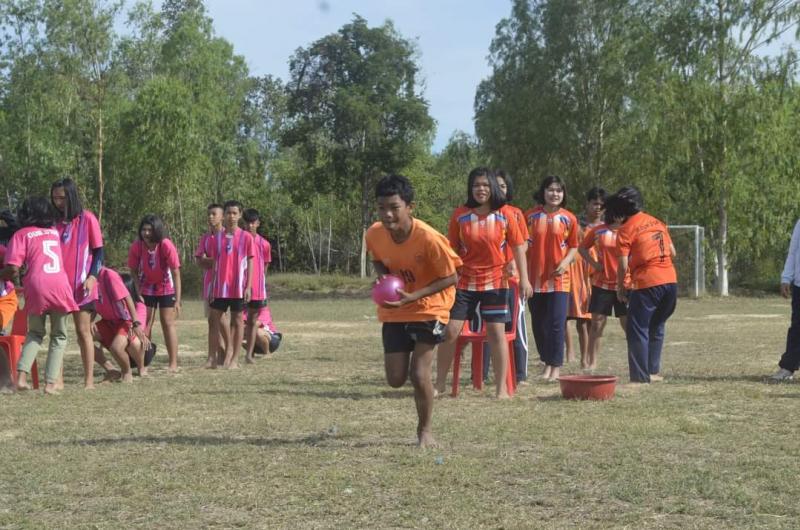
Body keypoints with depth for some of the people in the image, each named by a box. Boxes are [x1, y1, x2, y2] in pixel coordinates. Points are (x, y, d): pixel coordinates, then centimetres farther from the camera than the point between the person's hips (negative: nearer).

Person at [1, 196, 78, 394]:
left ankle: (22, 375, 2)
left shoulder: (21, 234, 7)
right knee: (59, 335, 13)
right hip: (60, 286, 1)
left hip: (36, 288, -1)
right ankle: (51, 383, 2)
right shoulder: (55, 232, 21)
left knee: (35, 333, 19)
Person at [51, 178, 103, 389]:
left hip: (81, 286, -4)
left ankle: (89, 380, 3)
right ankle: (57, 379, 6)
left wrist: (92, 277, -12)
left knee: (83, 331, 0)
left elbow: (98, 251, -2)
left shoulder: (87, 219, -3)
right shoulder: (55, 221, 7)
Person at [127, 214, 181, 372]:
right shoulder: (136, 246, -20)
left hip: (166, 289, -3)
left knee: (168, 323, -5)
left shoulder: (166, 246, -28)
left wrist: (177, 300, -27)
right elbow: (134, 270, -7)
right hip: (146, 289, 3)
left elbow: (176, 273, -25)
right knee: (144, 323, 5)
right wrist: (138, 291, -16)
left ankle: (173, 363, 0)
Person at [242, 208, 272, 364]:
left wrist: (263, 290, 10)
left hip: (257, 290, 2)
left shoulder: (264, 244, 3)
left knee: (253, 321, 8)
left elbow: (265, 267, 11)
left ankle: (249, 354, 13)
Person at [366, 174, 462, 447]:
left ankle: (425, 430, 13)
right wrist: (384, 277, -14)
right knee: (395, 379, 4)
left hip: (428, 310, -4)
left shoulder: (429, 238, -28)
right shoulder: (374, 234, -14)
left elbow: (450, 278, -18)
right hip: (394, 312, 4)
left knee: (419, 374, -12)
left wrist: (413, 296, -27)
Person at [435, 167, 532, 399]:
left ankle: (501, 388, 7)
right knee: (449, 331, 0)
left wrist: (524, 279, -5)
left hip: (495, 282, -1)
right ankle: (440, 384, 13)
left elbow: (518, 247, 0)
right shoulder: (460, 215, -2)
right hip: (464, 282, 1)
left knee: (497, 333, -2)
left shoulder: (505, 214, -4)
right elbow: (452, 250, 4)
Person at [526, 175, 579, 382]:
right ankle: (547, 363, 23)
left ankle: (556, 366, 4)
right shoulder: (531, 216, 2)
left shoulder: (569, 218, 2)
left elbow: (573, 246, 8)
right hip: (535, 279, 2)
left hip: (559, 279, -1)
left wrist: (566, 262, -11)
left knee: (557, 324, -5)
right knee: (538, 324, 8)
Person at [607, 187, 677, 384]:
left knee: (638, 330, 0)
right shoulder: (657, 222, 14)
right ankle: (654, 371, 24)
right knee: (656, 327, 21)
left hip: (646, 284, -7)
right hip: (670, 281, 7)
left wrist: (620, 288, 5)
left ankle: (641, 377, -4)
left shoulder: (626, 229, -4)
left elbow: (623, 264, -7)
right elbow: (672, 252, 17)